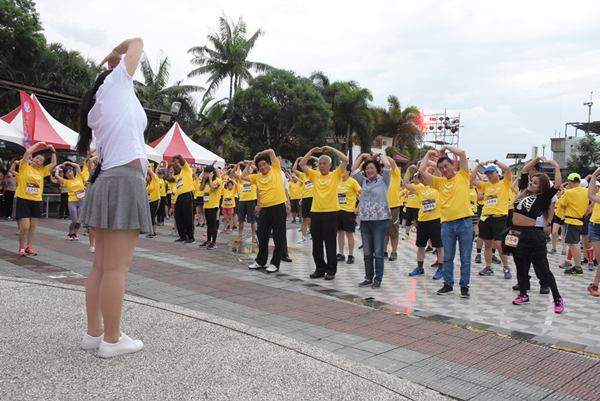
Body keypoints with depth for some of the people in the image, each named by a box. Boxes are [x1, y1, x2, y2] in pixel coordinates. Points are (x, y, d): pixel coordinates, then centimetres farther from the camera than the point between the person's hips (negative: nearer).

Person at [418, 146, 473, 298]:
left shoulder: (462, 176, 5)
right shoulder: (440, 182, 13)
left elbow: (462, 153, -5)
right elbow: (421, 171, 7)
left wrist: (446, 147, 8)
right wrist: (429, 153, 16)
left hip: (464, 222, -3)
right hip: (447, 223, 3)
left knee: (465, 258, 3)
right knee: (447, 257, 10)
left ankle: (464, 287, 12)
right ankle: (448, 285, 20)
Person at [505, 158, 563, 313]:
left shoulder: (543, 197, -6)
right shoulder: (525, 193, 10)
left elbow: (557, 185, -19)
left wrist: (556, 167, -14)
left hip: (532, 234, -6)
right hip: (517, 233, 6)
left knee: (541, 268, -3)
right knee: (521, 266, 13)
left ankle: (557, 298, 7)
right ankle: (523, 295, 26)